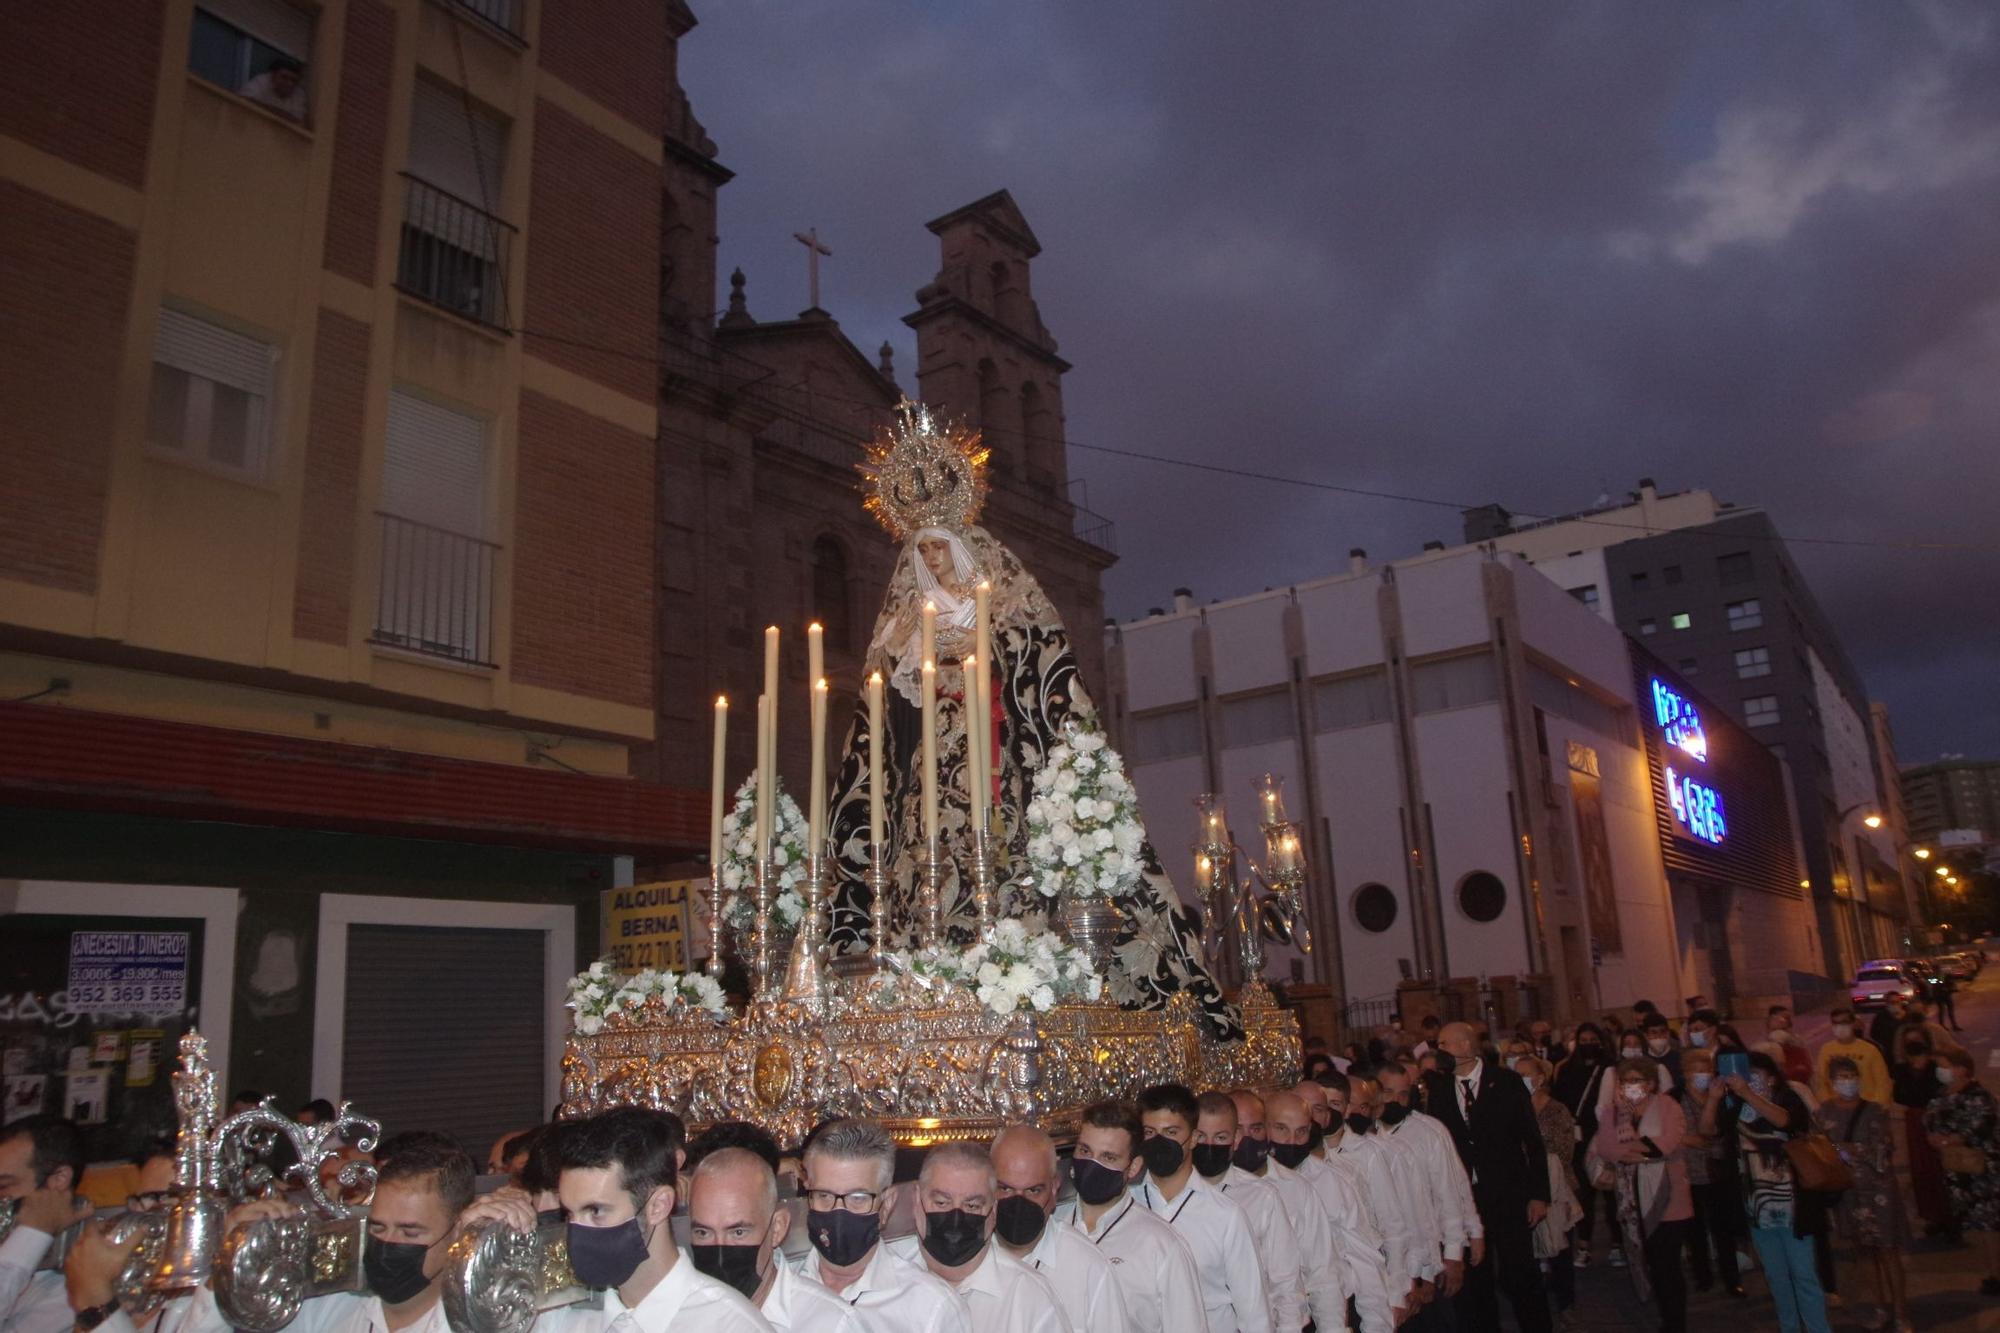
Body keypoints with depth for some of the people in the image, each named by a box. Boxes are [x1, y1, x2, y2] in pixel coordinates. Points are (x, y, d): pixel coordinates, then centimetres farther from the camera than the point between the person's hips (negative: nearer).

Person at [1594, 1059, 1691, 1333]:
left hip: (1666, 1200, -5)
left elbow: (1668, 1142, -19)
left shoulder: (1667, 1105, -3)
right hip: (1635, 1201, 5)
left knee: (1668, 1266, -4)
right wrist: (1644, 1150, -20)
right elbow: (1602, 1147, -6)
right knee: (1654, 1265, 13)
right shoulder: (1614, 1113, 9)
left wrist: (1626, 1147, -13)